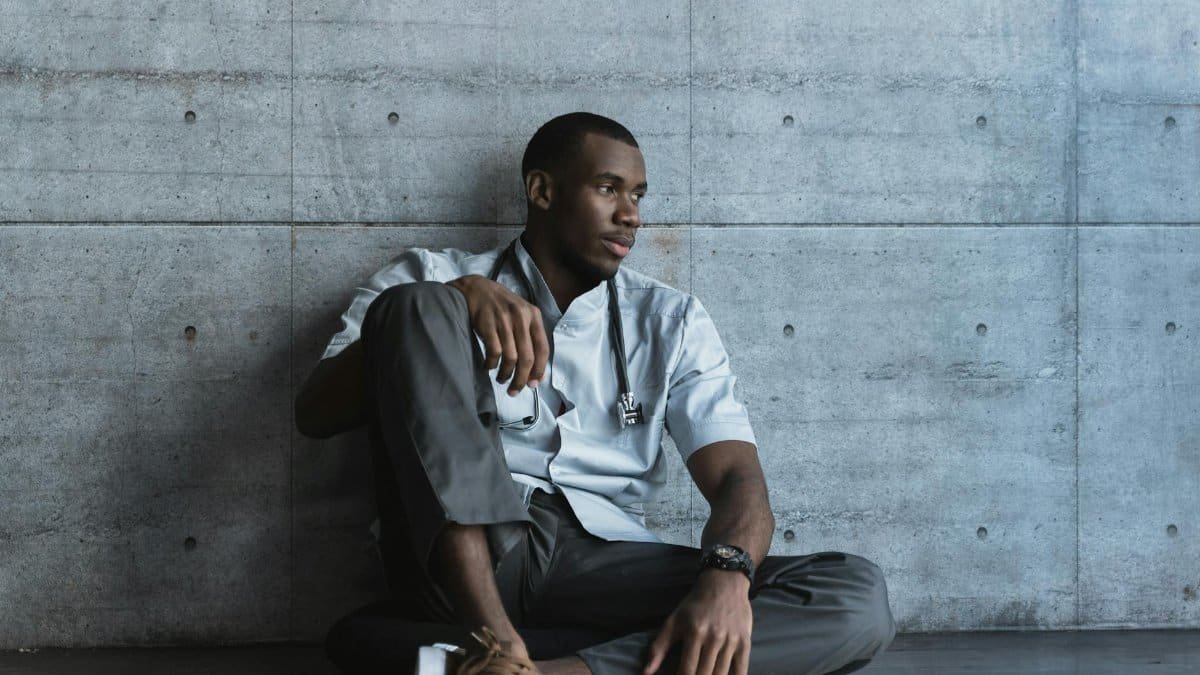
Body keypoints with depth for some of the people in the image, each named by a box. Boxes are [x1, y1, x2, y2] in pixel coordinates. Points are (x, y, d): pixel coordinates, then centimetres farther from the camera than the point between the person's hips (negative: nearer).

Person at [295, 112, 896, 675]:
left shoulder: (672, 321, 19)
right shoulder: (432, 279, 14)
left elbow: (737, 479, 5)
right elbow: (315, 414, 0)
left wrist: (725, 576, -20)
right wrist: (452, 301, -16)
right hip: (460, 560, -1)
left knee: (858, 598, -20)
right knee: (414, 303, -19)